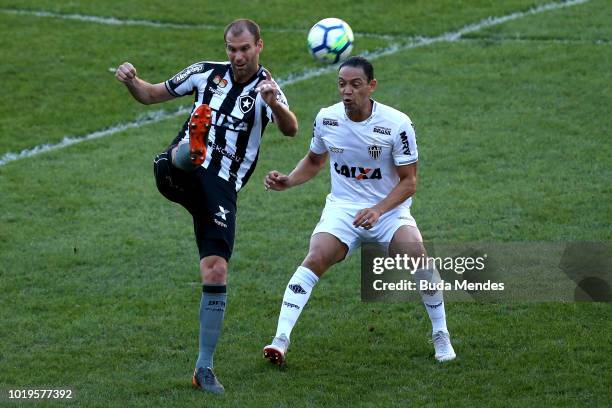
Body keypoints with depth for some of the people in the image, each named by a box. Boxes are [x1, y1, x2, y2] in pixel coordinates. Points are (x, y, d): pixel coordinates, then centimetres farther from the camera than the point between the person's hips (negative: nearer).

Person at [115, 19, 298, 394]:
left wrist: (275, 104, -43)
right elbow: (152, 95, 18)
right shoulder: (207, 73, 9)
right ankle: (190, 152, -72)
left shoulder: (266, 89, 0)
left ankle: (205, 368, 2)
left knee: (217, 273, -6)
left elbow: (291, 129, -22)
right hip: (178, 176, 2)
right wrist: (131, 81, -4)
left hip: (221, 190, -2)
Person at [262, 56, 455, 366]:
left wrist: (378, 210, -24)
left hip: (389, 209, -2)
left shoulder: (396, 124, -13)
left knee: (416, 254, -28)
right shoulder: (326, 118, -3)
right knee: (315, 259, -26)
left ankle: (441, 334, -5)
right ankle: (281, 339, -25)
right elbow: (314, 161, 17)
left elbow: (409, 180, -9)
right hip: (342, 207, 2)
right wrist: (288, 181, -2)